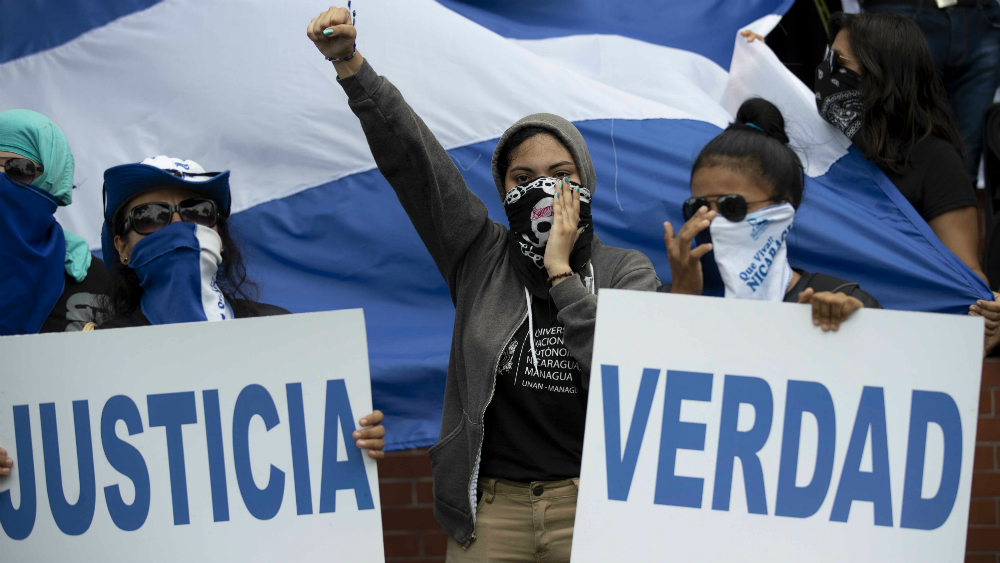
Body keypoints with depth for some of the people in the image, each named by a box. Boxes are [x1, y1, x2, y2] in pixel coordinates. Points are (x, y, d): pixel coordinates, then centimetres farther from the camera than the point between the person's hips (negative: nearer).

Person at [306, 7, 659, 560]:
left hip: (590, 506, -1)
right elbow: (409, 155, -3)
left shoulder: (626, 271, 1)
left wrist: (562, 274, -15)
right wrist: (349, 63, -12)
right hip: (489, 505, 1)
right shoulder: (481, 256, 4)